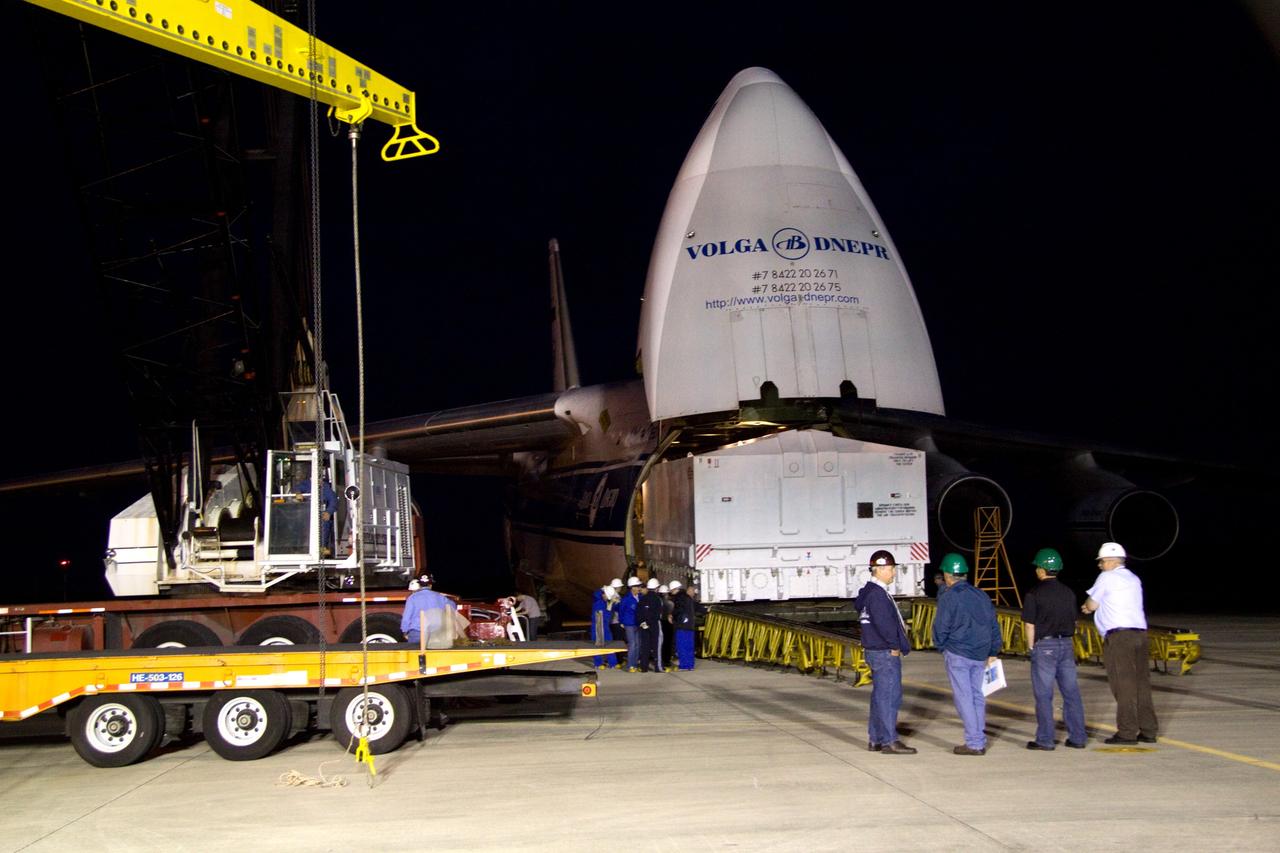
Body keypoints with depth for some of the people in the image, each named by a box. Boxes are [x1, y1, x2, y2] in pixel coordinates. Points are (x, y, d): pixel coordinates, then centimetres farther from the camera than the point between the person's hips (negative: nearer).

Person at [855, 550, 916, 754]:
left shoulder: (868, 592, 15)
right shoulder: (877, 594, -18)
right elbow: (883, 623, -25)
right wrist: (895, 645, -13)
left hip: (876, 651, 11)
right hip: (885, 653, -11)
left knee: (880, 695, 15)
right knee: (889, 695, -7)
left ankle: (875, 739, 21)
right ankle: (890, 741, -4)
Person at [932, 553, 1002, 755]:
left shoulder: (948, 598, -10)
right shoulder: (981, 595, 10)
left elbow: (941, 628, -8)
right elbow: (994, 625, 14)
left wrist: (940, 646, 10)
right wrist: (992, 652, 20)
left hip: (957, 654, -6)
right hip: (980, 655, 6)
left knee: (964, 697, -2)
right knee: (977, 696, 13)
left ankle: (974, 743, -3)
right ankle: (980, 742, 16)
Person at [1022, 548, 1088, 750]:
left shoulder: (1034, 594, -9)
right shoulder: (1068, 593, 8)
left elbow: (1029, 625, -8)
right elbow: (1073, 622, 13)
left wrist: (1031, 646, 3)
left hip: (1044, 645, -5)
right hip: (1066, 644, 5)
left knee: (1043, 695, 0)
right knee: (1071, 692, 9)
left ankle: (1045, 739, 3)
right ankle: (1078, 737, 13)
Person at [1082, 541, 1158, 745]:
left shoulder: (1108, 577, -3)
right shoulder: (1134, 579, 20)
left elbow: (1091, 605, 3)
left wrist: (1087, 605, 25)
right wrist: (1092, 606, 21)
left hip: (1119, 637, -7)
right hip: (1140, 634, 7)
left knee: (1123, 686, -5)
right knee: (1141, 684, 9)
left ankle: (1127, 733, -3)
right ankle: (1148, 731, 11)